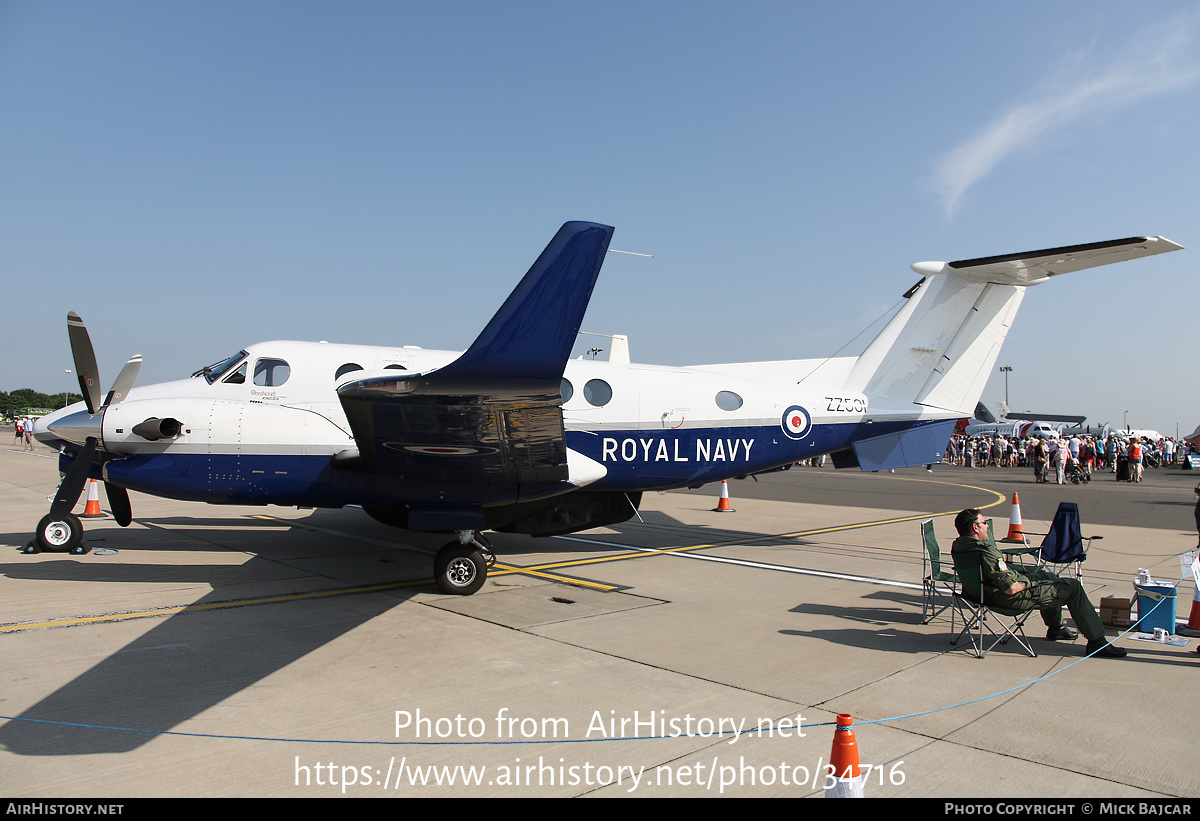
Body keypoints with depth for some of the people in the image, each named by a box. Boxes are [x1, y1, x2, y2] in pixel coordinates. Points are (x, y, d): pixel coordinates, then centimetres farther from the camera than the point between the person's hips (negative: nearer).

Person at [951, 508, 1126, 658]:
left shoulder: (958, 546, -3)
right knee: (1073, 587, 0)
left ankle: (1055, 626, 46)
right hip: (1012, 598, -10)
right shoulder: (986, 551, -32)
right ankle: (1097, 641, 7)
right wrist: (1026, 583, -10)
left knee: (1048, 576, 32)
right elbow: (1011, 588, -31)